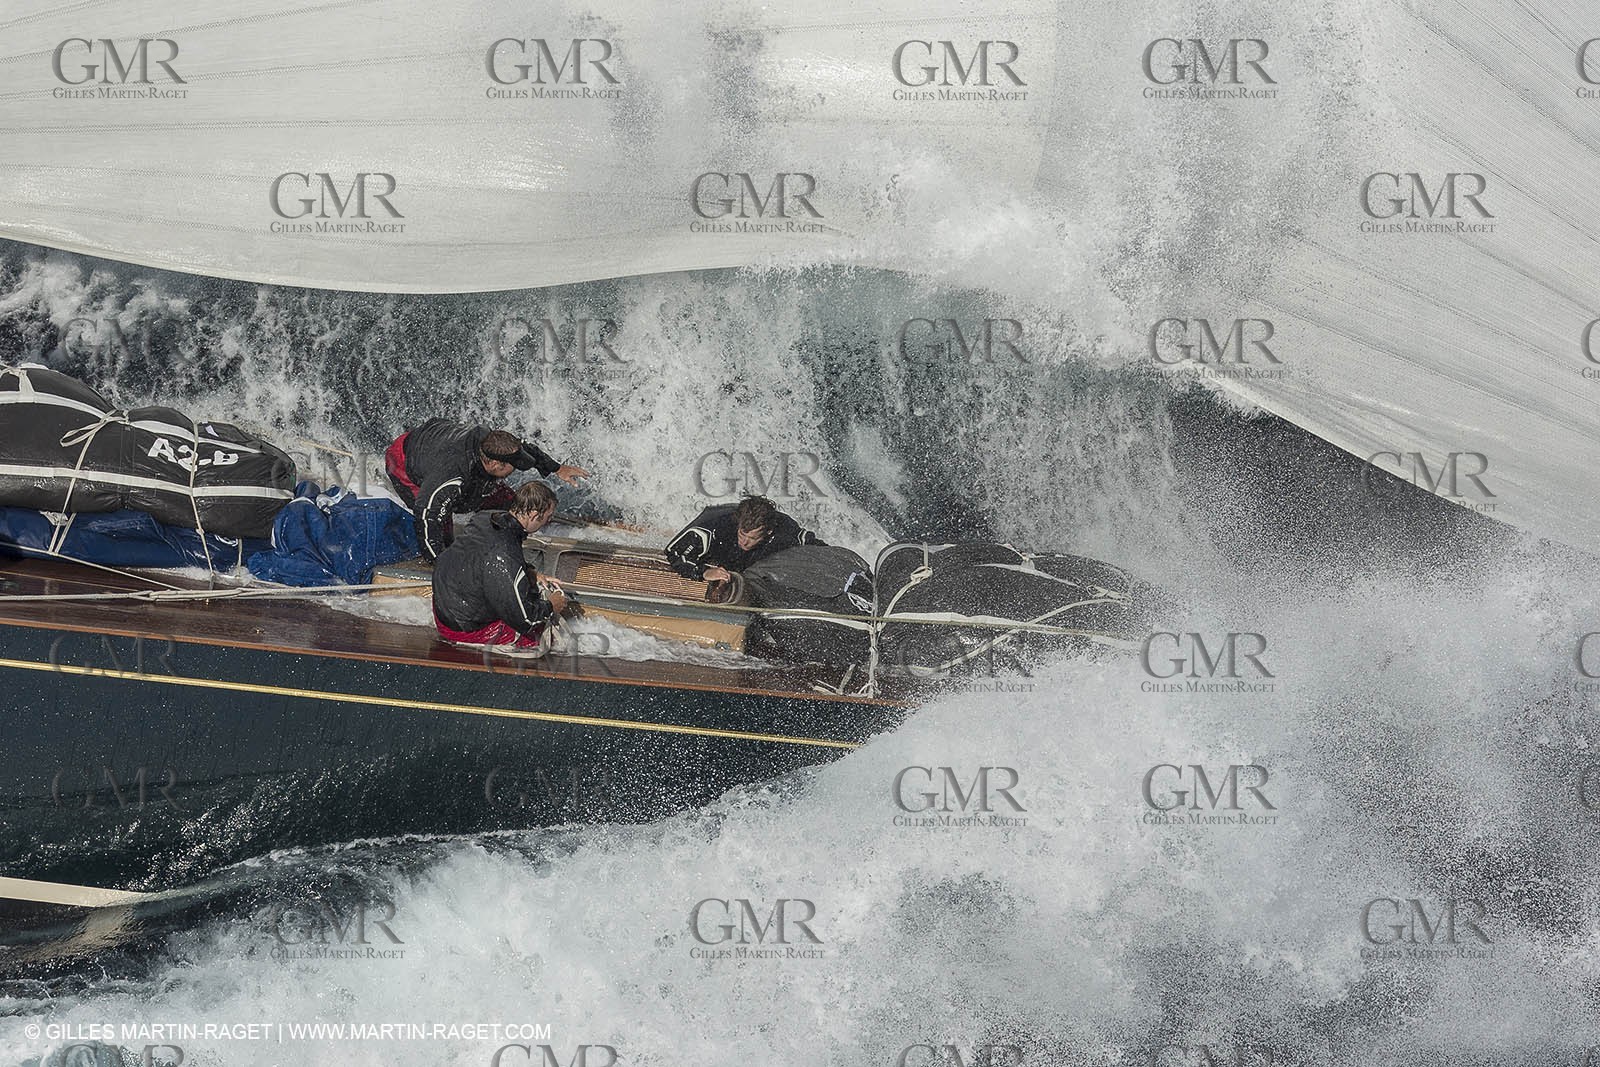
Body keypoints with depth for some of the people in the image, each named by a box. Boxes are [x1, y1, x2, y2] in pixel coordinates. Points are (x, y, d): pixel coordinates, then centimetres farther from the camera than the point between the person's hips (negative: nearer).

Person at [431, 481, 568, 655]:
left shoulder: (484, 518, -9)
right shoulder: (503, 555, -35)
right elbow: (523, 618, -25)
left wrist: (533, 577, 9)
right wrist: (550, 607, -6)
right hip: (462, 630, -9)